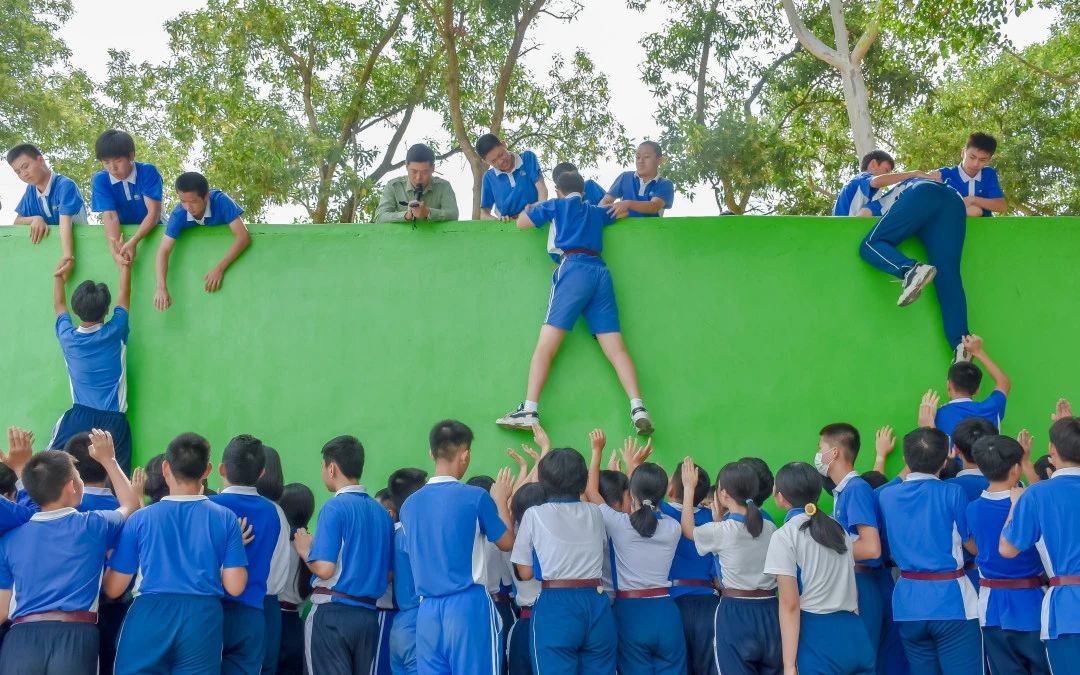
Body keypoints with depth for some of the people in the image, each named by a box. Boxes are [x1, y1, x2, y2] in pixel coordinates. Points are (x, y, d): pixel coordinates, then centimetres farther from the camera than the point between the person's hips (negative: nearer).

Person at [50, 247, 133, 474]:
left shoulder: (67, 336, 2)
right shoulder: (115, 333, -3)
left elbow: (59, 306, 23)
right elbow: (124, 299, 15)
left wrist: (58, 277, 40)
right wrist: (125, 267, 30)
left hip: (79, 417, 2)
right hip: (114, 420, -1)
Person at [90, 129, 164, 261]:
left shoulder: (148, 172, -14)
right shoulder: (100, 180, -9)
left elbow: (154, 213, -19)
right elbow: (110, 216, -19)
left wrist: (133, 242, -33)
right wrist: (118, 247, -36)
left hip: (150, 231, -1)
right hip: (122, 233, 1)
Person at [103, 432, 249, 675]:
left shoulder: (140, 518, 1)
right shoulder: (225, 518, 2)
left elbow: (114, 589, 5)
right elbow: (234, 587, -2)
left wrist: (109, 557, 25)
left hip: (150, 619, 0)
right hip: (202, 621, 0)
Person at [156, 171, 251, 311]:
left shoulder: (221, 201, -37)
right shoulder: (178, 215, -31)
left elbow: (243, 237, -42)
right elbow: (164, 251, -33)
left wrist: (219, 268, -48)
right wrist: (162, 288, -47)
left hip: (226, 246, -2)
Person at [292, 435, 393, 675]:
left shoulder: (335, 507, -9)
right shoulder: (381, 512, 9)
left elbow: (324, 569, -16)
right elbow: (389, 573, 11)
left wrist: (305, 550, 3)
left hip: (333, 612, -6)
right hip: (369, 614, 6)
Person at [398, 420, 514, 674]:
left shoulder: (409, 505, 6)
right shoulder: (476, 497, -9)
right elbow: (507, 542, 4)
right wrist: (501, 500, 20)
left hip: (427, 610, 5)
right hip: (469, 606, -5)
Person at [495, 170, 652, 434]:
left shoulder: (557, 205, 16)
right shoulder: (597, 212, 30)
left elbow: (522, 223, 20)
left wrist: (530, 208, 40)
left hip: (574, 269, -4)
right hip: (601, 272, 5)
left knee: (545, 344, -9)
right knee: (616, 347, -3)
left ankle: (529, 411, -19)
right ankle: (638, 409, -19)